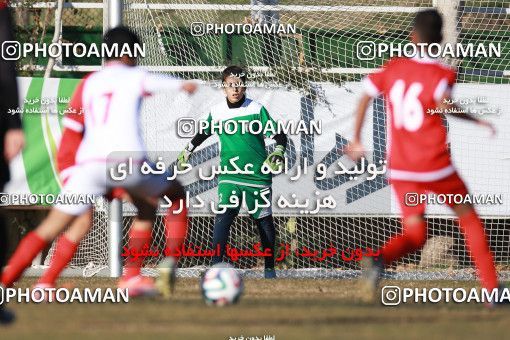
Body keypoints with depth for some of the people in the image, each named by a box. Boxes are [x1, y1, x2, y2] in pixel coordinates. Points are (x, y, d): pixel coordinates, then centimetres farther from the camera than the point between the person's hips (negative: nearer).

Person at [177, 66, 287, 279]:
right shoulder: (217, 112, 3)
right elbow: (204, 133, 23)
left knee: (264, 221, 9)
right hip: (229, 175, 0)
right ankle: (216, 265, -23)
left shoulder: (256, 109, -4)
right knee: (223, 215, -19)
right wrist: (187, 151, 31)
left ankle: (269, 268, 25)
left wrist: (279, 151, -21)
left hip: (258, 175, 0)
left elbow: (279, 135, -3)